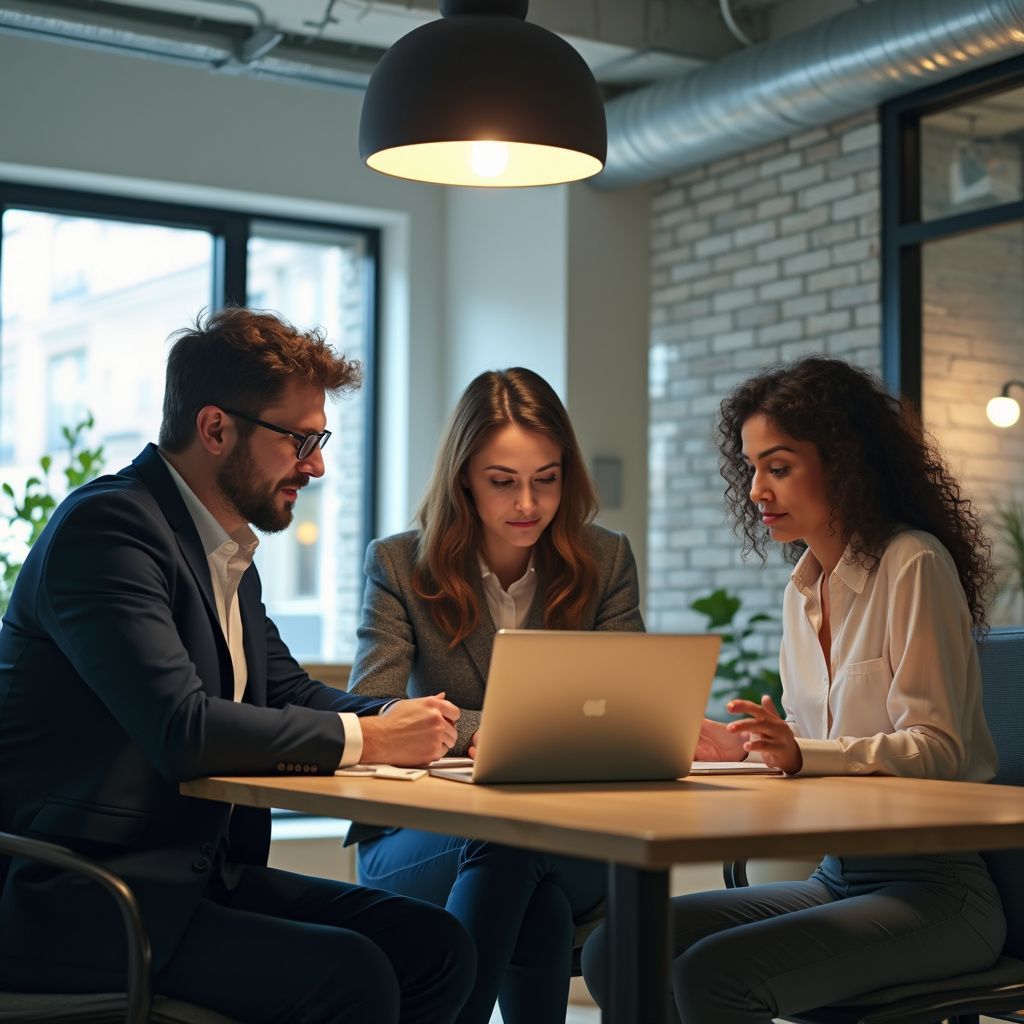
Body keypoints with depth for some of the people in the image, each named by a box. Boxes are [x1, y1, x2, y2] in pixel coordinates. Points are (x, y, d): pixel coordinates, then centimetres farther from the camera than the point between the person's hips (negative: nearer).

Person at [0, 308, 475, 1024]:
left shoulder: (228, 552, 15)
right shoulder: (107, 526, -16)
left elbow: (290, 692, 22)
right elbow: (183, 730, -27)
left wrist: (405, 721, 0)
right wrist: (364, 738, -17)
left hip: (201, 873, 9)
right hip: (77, 903, -9)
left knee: (435, 945, -7)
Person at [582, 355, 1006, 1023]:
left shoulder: (913, 565, -9)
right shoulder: (802, 589, 15)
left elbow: (936, 749, -16)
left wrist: (803, 753, -29)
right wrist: (741, 748, 1)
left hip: (936, 886, -7)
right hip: (837, 877, 7)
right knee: (614, 954, -11)